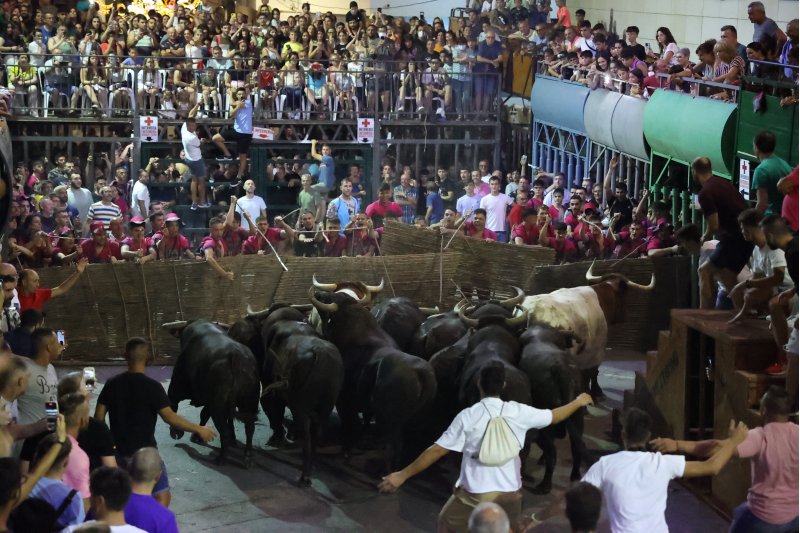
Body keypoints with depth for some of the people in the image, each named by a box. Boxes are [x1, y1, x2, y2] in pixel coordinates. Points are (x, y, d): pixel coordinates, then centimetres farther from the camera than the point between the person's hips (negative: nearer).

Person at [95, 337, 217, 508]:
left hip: (118, 452, 5)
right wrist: (199, 429, -11)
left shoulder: (112, 384, 0)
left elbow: (98, 417, 2)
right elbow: (169, 417, -20)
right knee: (162, 496, 5)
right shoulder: (152, 386, -15)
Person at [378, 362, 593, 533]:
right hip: (510, 493, 3)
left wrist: (402, 475, -6)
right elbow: (553, 416, 12)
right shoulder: (518, 412, -5)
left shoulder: (468, 416, -13)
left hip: (474, 494, -3)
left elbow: (437, 450, -12)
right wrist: (578, 402, 32)